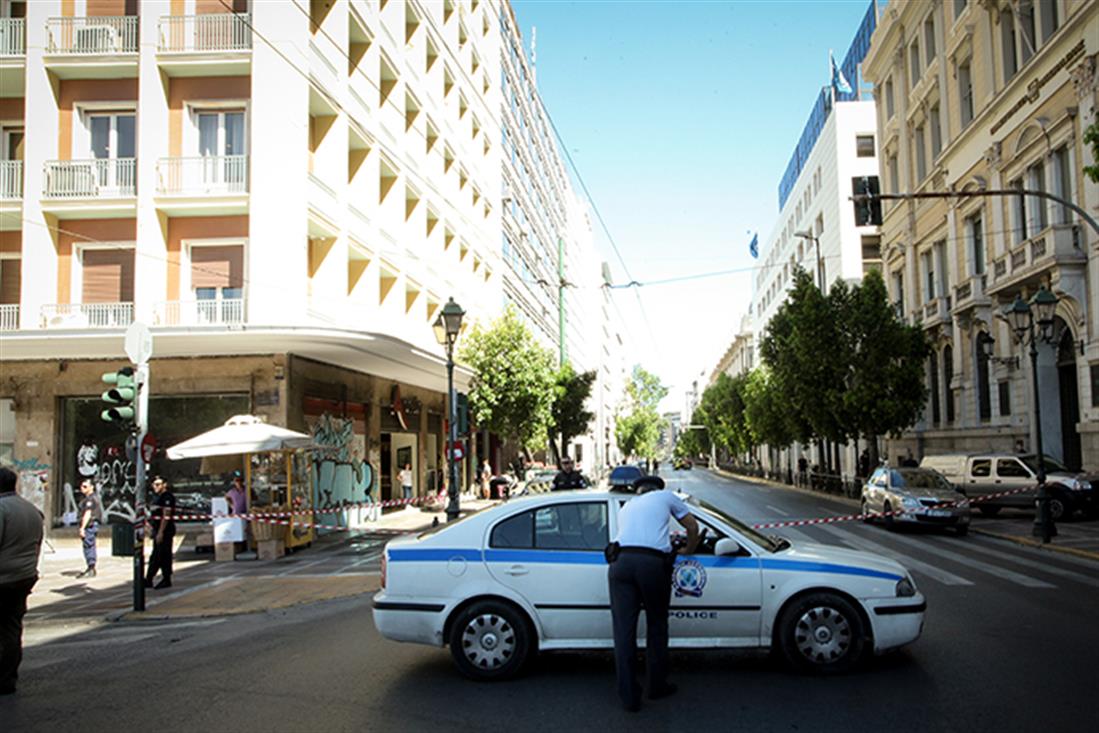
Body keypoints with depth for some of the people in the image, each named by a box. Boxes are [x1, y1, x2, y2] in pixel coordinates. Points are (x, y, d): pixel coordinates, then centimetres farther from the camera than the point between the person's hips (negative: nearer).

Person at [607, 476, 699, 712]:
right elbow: (692, 526, 27)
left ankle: (630, 697, 8)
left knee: (624, 630, 5)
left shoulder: (625, 507, 31)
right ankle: (658, 686, 27)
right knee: (656, 627, 16)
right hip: (654, 563, -2)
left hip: (621, 561, 2)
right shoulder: (665, 497, 22)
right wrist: (688, 550, 43)